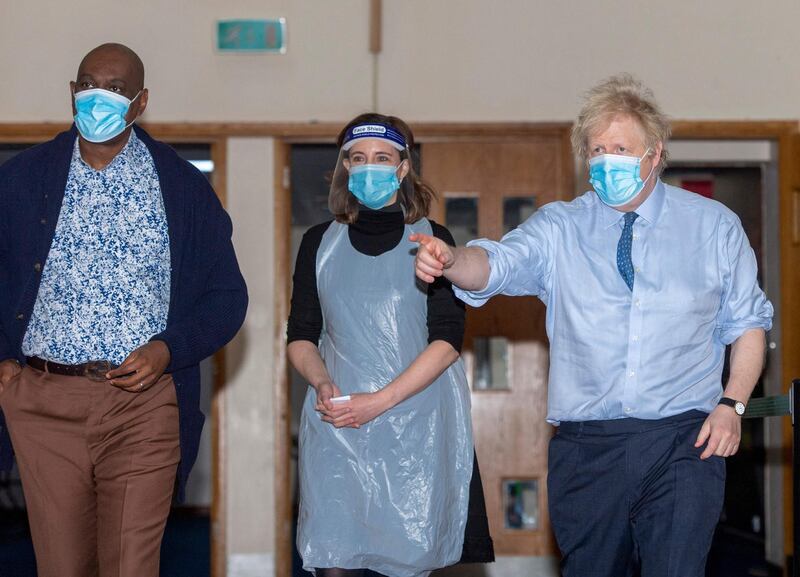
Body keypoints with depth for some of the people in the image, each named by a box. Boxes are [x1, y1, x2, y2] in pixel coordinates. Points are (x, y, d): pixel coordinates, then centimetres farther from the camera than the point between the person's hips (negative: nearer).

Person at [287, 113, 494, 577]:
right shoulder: (320, 243, 12)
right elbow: (301, 335, 13)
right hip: (336, 424, 2)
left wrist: (380, 400, -14)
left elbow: (447, 339, -5)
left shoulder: (431, 240, 4)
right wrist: (322, 382, -8)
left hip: (415, 422, -2)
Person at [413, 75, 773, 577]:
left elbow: (748, 322, 10)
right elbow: (495, 264, -13)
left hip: (683, 443, -1)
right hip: (586, 447, 2)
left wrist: (732, 404, -4)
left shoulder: (714, 225, 5)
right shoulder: (559, 228, 4)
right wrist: (450, 259, -36)